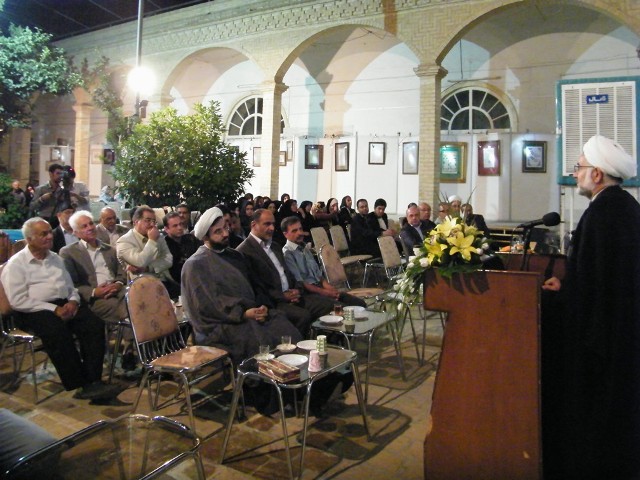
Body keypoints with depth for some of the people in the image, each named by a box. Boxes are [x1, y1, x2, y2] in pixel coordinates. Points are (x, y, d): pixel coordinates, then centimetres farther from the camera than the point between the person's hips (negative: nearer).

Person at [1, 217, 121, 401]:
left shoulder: (56, 259, 21)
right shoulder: (16, 264, 1)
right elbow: (18, 301, -9)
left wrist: (73, 301, -2)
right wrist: (54, 309, -17)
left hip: (64, 304, 6)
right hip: (34, 311, -5)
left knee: (94, 324, -23)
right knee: (57, 330, -36)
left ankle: (93, 380, -25)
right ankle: (80, 385, -26)